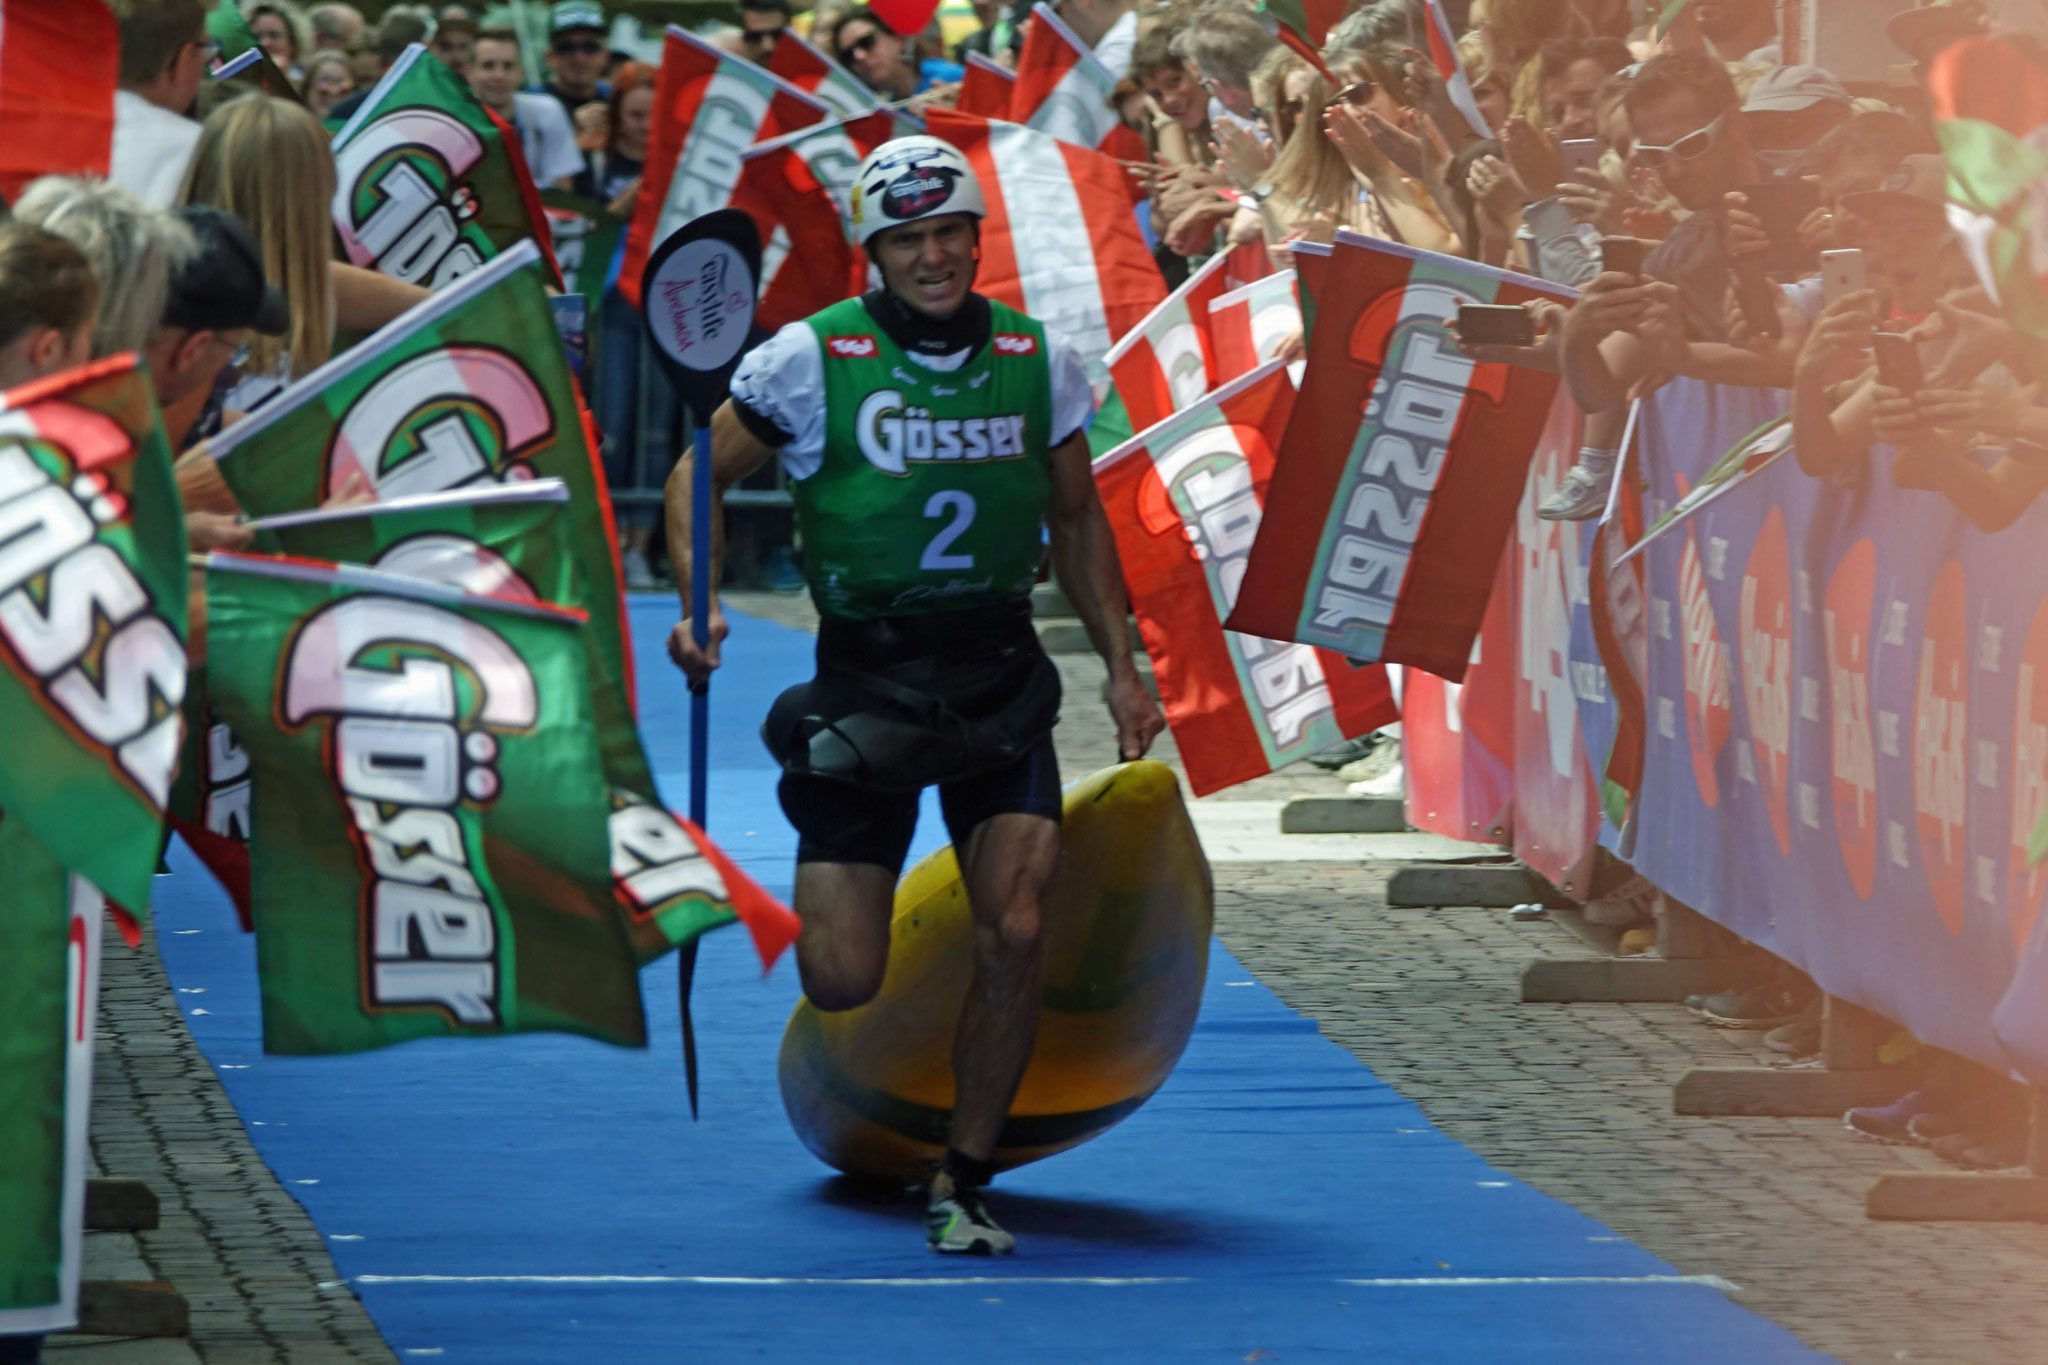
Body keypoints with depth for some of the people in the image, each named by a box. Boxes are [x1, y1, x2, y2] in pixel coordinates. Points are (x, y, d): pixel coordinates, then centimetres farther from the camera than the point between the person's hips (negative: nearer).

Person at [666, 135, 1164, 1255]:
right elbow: (701, 476, 3)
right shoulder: (812, 360, -7)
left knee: (1014, 935, -15)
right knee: (841, 984, -6)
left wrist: (1122, 669, 11)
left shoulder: (1038, 361, 2)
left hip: (1000, 677, 2)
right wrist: (699, 602, -13)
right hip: (865, 677, -2)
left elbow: (1075, 516, 15)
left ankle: (961, 1184, 2)